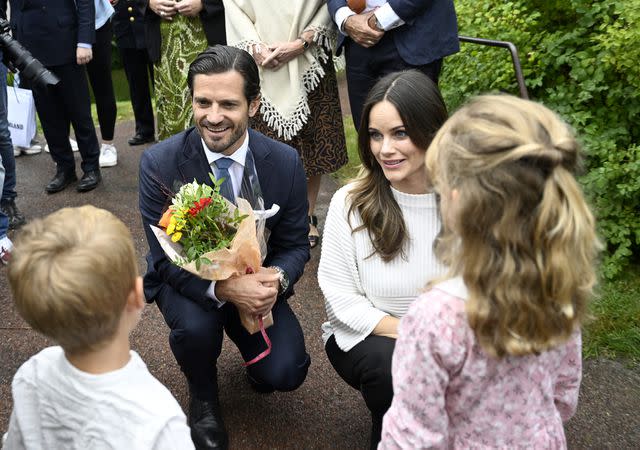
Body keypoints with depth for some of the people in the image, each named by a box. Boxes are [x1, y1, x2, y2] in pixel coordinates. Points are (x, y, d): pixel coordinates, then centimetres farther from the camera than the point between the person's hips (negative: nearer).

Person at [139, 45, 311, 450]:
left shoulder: (286, 162, -14)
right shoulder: (160, 163, -20)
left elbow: (296, 245, -4)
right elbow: (166, 259, -17)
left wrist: (276, 278, -29)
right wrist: (224, 288, -37)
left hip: (257, 281, 2)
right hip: (186, 280, -1)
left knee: (285, 373, -19)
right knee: (195, 326, -34)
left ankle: (255, 353, 22)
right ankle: (203, 399, 2)